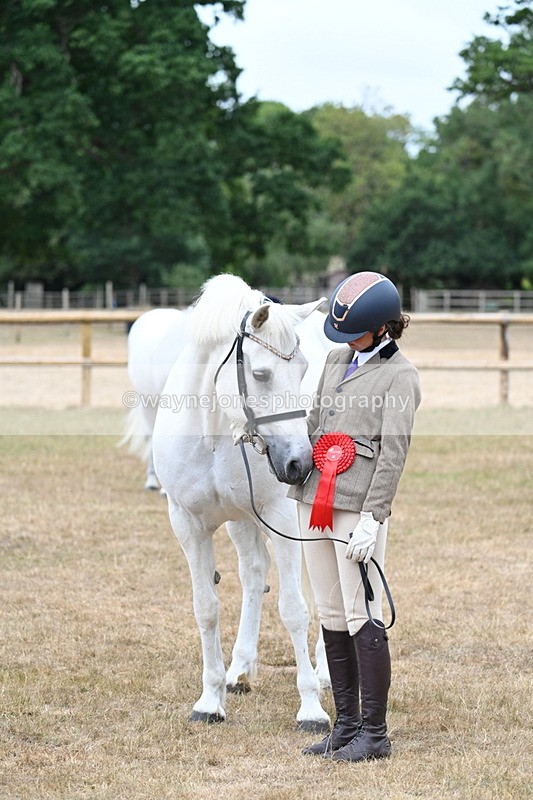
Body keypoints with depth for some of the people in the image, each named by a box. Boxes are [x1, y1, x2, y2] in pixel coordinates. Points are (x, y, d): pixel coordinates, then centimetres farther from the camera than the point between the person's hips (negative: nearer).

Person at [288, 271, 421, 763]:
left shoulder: (399, 376, -6)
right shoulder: (338, 359, 16)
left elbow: (393, 451, -12)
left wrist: (371, 519, -18)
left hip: (358, 505, -7)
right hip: (315, 498, 7)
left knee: (363, 619, -7)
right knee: (332, 619, 10)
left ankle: (374, 734, -1)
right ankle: (346, 726, 18)